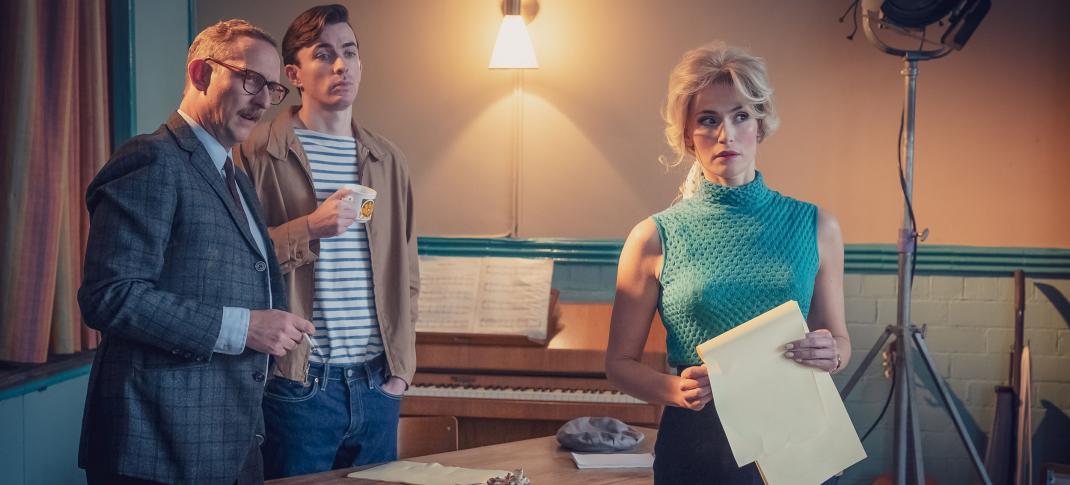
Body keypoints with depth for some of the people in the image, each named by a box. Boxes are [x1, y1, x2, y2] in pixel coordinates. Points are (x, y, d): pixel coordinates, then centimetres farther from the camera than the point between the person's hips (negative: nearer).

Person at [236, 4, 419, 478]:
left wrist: (401, 365, 9)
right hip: (298, 383, -5)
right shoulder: (262, 153, -4)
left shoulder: (387, 160, 12)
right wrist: (309, 230, -20)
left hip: (377, 384, 5)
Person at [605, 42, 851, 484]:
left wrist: (830, 355, -13)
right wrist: (675, 389, -19)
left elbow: (840, 339, 10)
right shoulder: (654, 238, -5)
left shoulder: (815, 227, 1)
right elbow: (620, 363, 0)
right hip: (696, 445, -2)